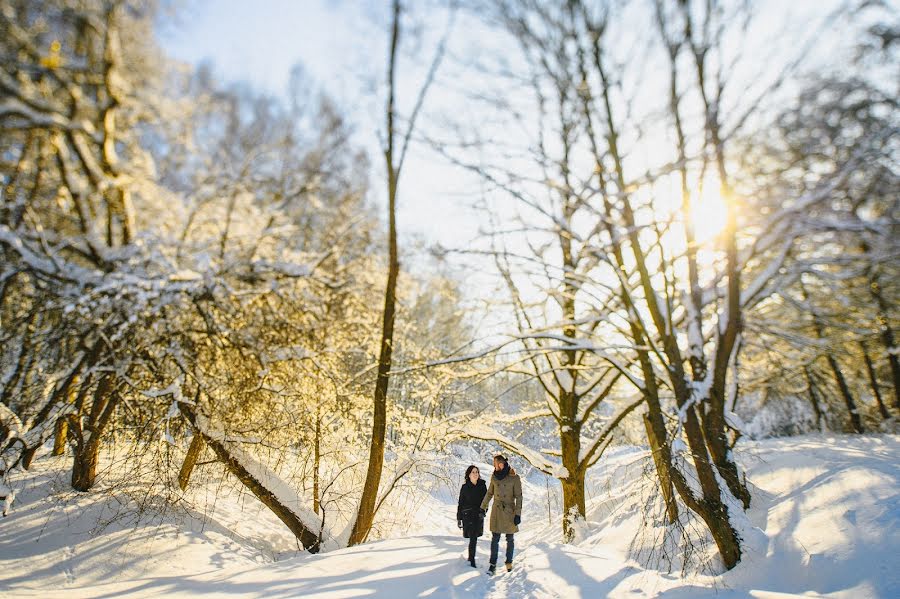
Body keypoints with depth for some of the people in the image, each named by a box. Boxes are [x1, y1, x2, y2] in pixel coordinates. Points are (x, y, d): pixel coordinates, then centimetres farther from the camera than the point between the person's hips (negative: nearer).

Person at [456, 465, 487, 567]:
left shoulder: (482, 486, 3)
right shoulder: (465, 487, -3)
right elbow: (460, 503, 2)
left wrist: (483, 511, -11)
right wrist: (459, 518, 2)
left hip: (479, 515, 3)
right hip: (468, 515, -3)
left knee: (474, 537, 9)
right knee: (473, 538, -9)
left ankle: (471, 556, 29)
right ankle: (472, 560, -1)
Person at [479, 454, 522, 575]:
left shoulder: (514, 478, -9)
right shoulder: (494, 477, 2)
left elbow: (518, 497, -7)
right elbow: (489, 493, 14)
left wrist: (518, 514, -11)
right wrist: (483, 507, 16)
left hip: (509, 512, -2)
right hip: (496, 511, 2)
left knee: (509, 539, 8)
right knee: (495, 539, 1)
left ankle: (509, 562, 25)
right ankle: (493, 564, 8)